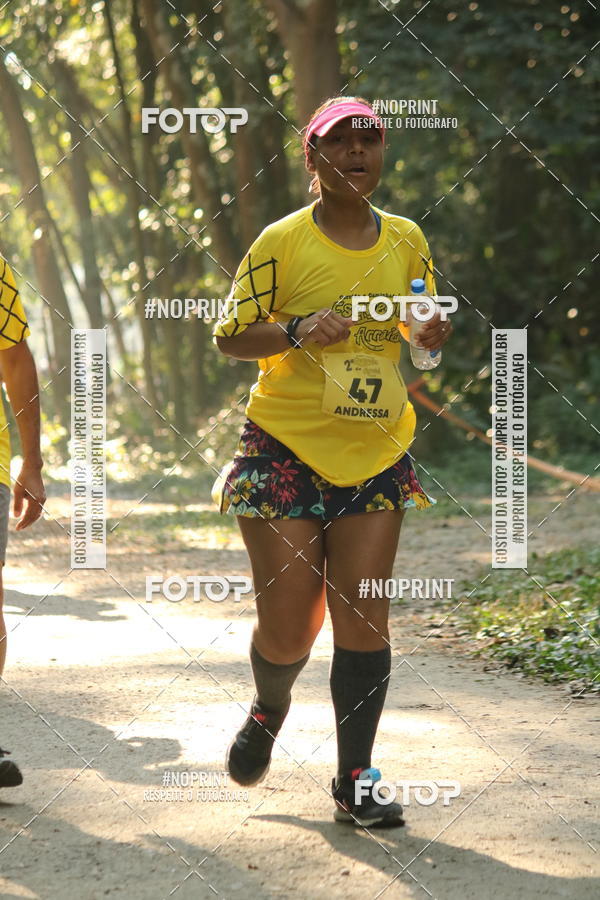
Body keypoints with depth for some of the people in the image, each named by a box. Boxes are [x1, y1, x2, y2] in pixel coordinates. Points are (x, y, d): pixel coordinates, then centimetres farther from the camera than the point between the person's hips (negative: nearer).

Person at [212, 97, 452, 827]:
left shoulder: (406, 240, 6)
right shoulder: (281, 243, -7)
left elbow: (426, 337, 17)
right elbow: (228, 335, -5)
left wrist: (433, 332, -8)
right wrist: (299, 333, -23)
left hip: (375, 457, 3)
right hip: (285, 451, -3)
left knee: (363, 620, -2)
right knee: (287, 626, -2)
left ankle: (355, 782, 6)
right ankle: (269, 710, 32)